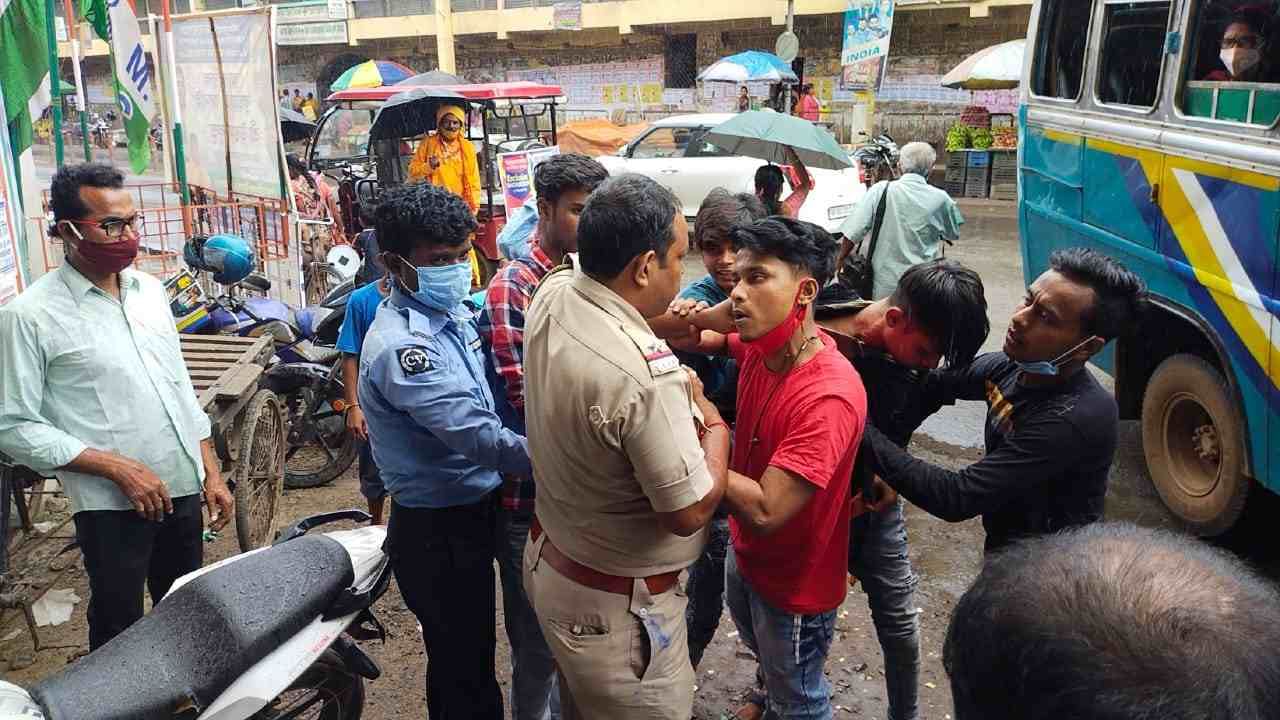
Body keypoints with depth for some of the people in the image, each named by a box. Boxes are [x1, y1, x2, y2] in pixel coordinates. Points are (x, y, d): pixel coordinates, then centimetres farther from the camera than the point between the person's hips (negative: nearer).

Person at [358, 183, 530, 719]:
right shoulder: (401, 347, -27)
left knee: (460, 659, 25)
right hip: (438, 532, -9)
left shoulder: (451, 313, 4)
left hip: (472, 513, 9)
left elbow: (481, 409, 11)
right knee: (466, 671, 7)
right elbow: (482, 439, -32)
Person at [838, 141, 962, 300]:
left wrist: (838, 263, 3)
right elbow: (953, 236, 12)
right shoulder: (940, 198, -6)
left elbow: (852, 233, -9)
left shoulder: (880, 191, -9)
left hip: (885, 286, 0)